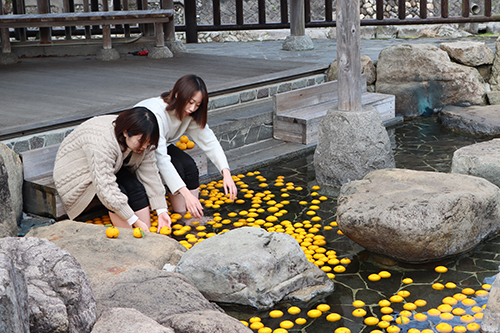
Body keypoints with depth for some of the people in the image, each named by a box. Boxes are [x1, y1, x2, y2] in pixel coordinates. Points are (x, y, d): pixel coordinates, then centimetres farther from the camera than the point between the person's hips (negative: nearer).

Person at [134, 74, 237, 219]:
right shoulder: (155, 113, -37)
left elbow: (209, 141, -14)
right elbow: (161, 159, -42)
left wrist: (226, 172, -29)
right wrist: (186, 194, -48)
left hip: (162, 146, 6)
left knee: (189, 165, -20)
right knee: (176, 167, -29)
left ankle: (193, 216, -14)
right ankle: (182, 217, -15)